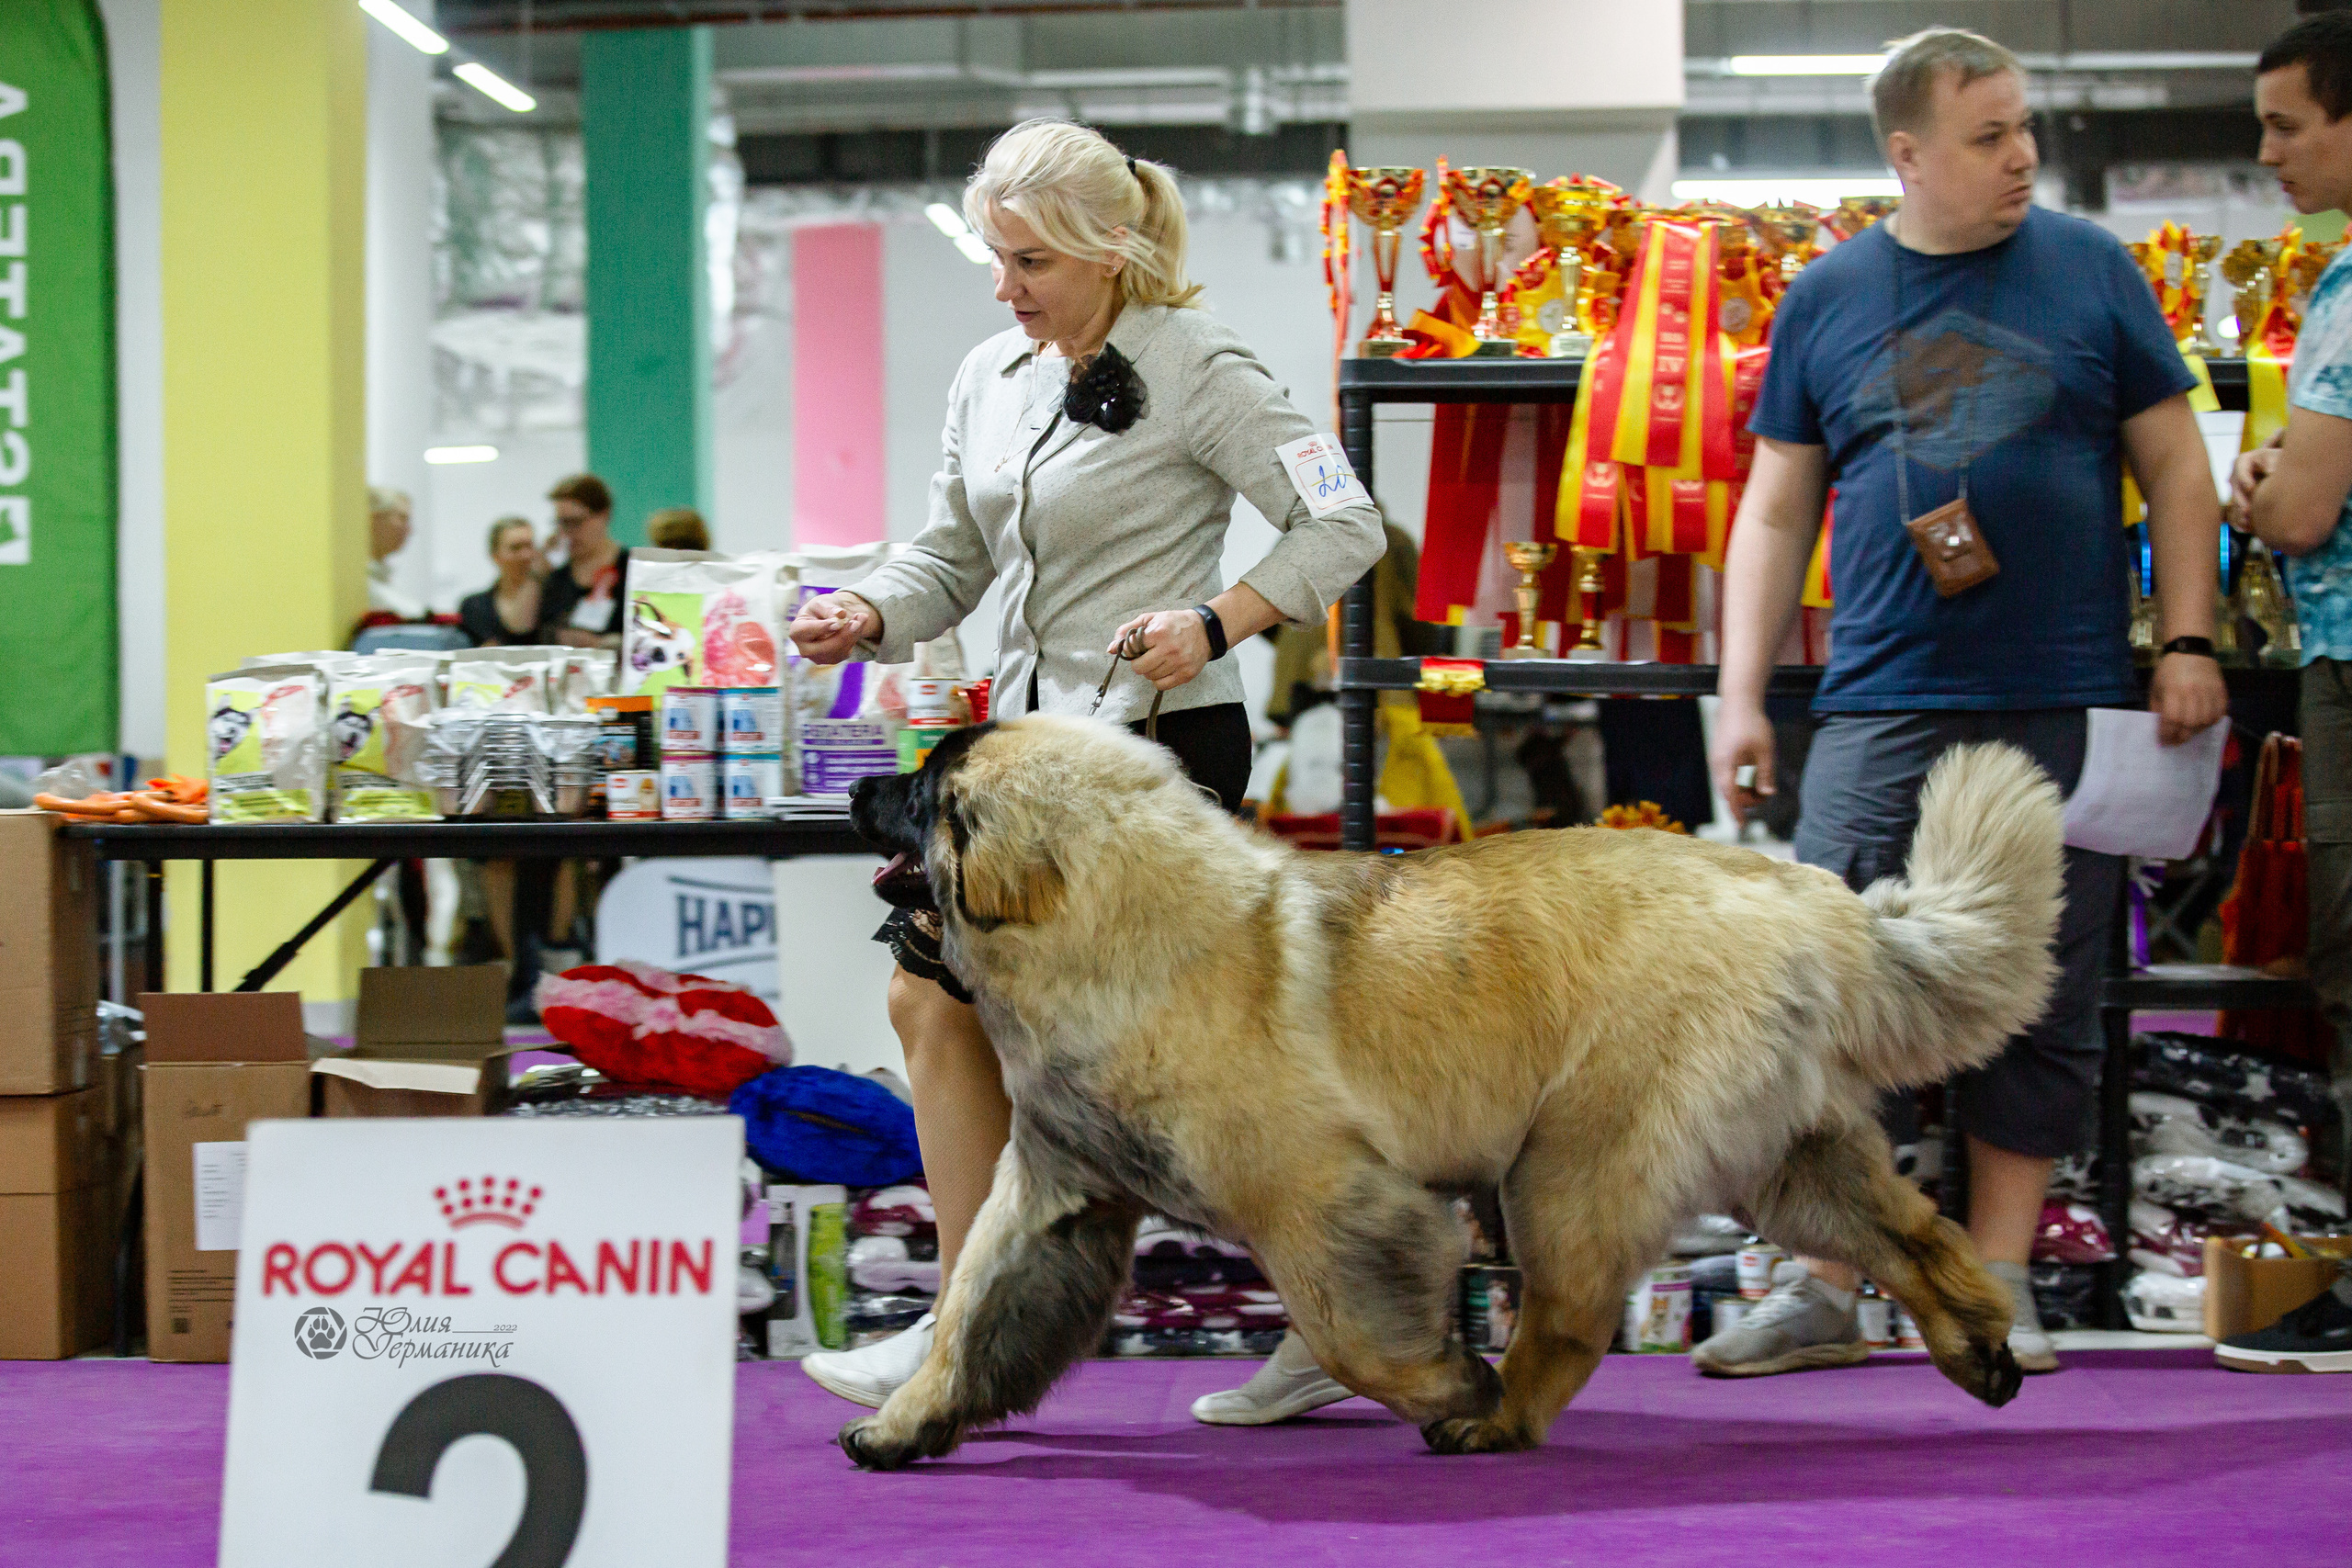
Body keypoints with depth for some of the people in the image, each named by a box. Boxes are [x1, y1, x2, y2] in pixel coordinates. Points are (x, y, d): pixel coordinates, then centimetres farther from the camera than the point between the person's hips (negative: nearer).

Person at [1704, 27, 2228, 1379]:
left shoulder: (2090, 268, 7)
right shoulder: (1828, 298, 8)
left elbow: (2176, 467, 9)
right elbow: (1776, 511, 12)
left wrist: (2190, 641, -1)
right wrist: (1743, 695, 5)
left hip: (2069, 711, 0)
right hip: (1886, 708, 0)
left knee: (2042, 1004, 4)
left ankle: (1998, 1282, 13)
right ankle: (1822, 1290, 0)